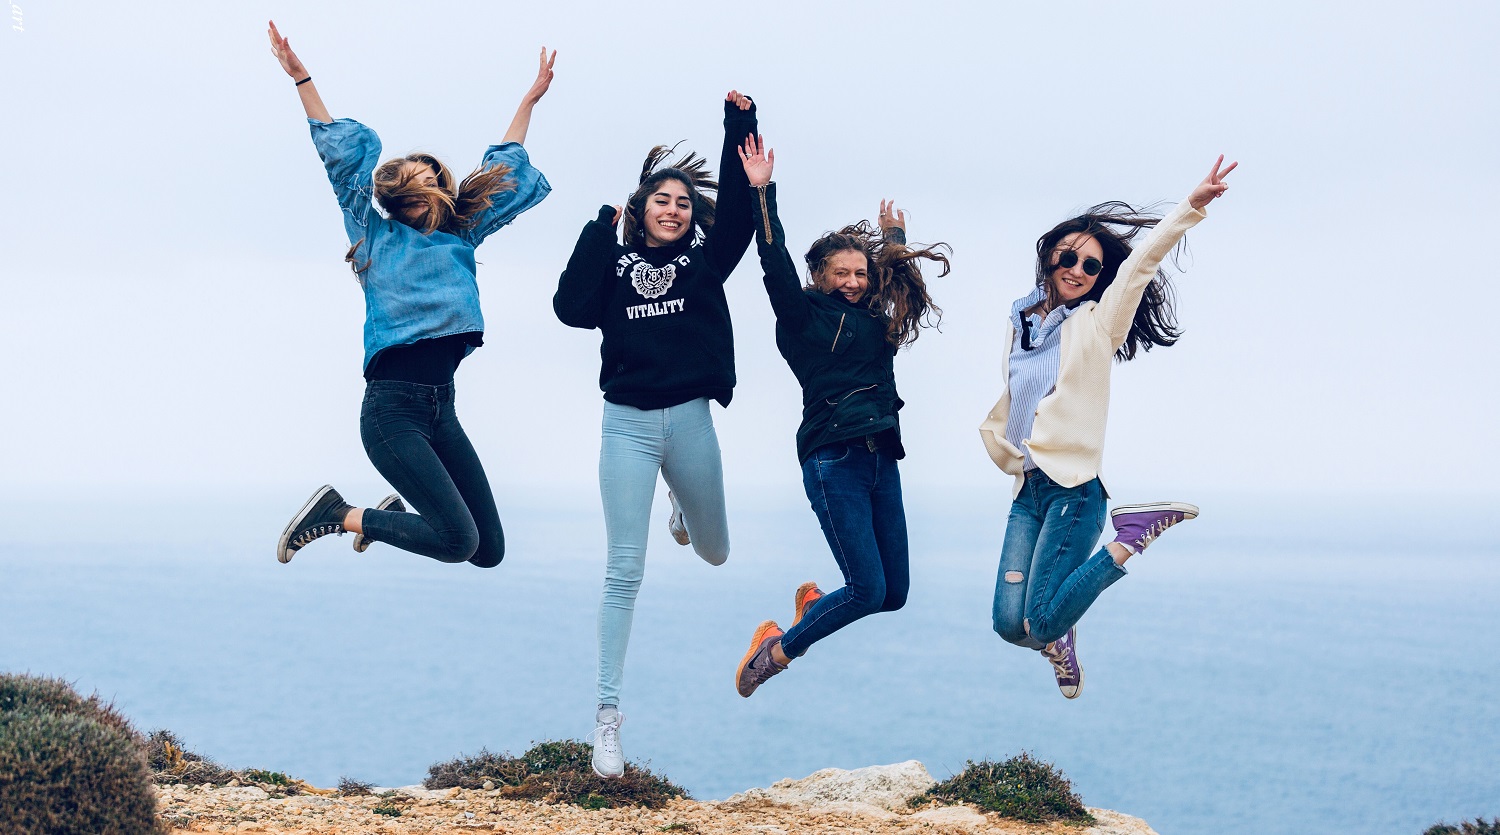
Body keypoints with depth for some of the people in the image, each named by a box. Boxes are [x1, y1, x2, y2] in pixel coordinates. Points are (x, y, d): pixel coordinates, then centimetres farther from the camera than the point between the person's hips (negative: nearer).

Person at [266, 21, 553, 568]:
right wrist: (301, 78, 3)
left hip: (442, 409, 6)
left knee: (490, 551, 3)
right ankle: (336, 513, 1)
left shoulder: (460, 240, 17)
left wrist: (530, 99, 33)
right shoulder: (376, 236, 5)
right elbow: (341, 156, 4)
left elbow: (503, 173, 27)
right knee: (458, 541, -18)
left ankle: (397, 514, 29)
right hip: (392, 409, -6)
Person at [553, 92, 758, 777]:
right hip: (628, 423, -2)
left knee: (713, 553, 21)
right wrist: (602, 230, -13)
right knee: (623, 572, -7)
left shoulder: (706, 258, 6)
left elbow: (737, 207, -8)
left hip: (690, 419, 2)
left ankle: (682, 510, 60)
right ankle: (607, 715, -5)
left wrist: (739, 124, -16)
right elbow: (572, 309, -13)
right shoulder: (615, 263, 4)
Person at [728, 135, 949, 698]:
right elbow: (777, 266, -13)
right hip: (834, 460, -7)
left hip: (882, 461, 7)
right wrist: (762, 194, -17)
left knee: (894, 594, 5)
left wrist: (894, 238, 41)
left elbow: (899, 275, 40)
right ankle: (779, 648, 8)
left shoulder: (874, 316, 18)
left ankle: (814, 602, 33)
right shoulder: (804, 313, 1)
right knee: (867, 591, -12)